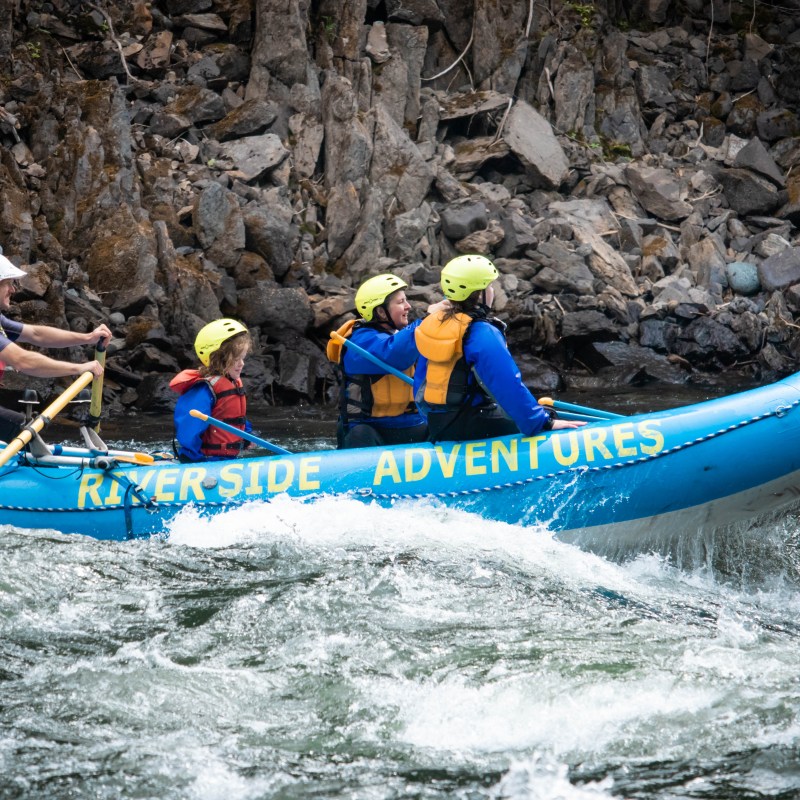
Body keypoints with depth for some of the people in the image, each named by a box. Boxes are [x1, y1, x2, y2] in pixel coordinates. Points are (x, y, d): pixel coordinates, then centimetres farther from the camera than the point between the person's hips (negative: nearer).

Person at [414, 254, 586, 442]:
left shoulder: (432, 324, 7)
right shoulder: (482, 334, -18)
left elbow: (420, 380, 17)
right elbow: (509, 386, -21)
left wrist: (430, 414, 32)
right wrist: (545, 423, -17)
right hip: (467, 425, -9)